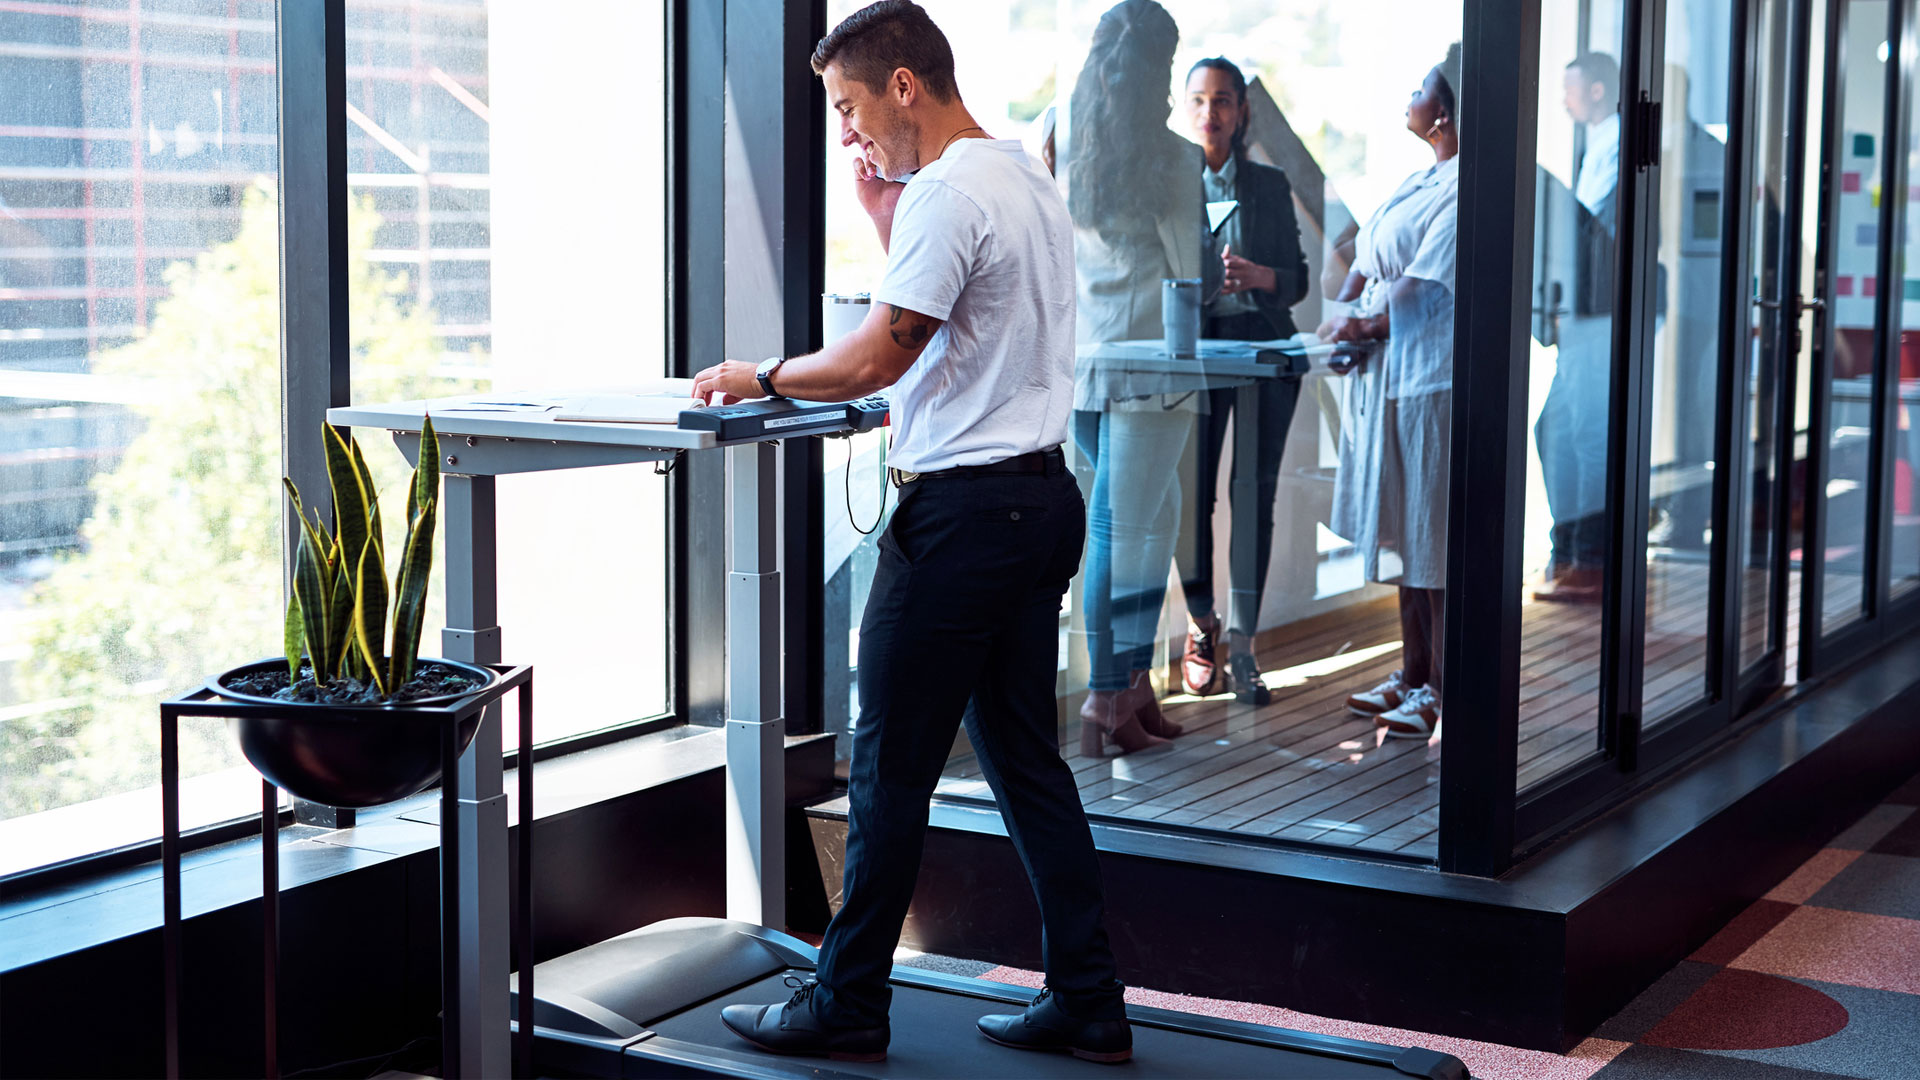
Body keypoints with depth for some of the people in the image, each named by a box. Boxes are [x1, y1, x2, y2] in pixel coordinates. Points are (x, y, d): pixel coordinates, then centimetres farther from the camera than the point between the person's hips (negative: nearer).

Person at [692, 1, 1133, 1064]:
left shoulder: (947, 194, -14)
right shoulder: (1026, 178, 16)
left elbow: (875, 359, -17)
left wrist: (760, 375, -2)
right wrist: (885, 215, 17)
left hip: (964, 509, -10)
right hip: (1042, 496, 10)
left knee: (890, 768, 0)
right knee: (1024, 754, 13)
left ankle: (847, 1006, 10)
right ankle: (1086, 1002, 16)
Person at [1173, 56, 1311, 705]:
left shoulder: (1271, 186, 11)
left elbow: (1298, 280, 8)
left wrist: (1257, 275, -12)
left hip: (1263, 343, 1)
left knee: (1255, 495, -3)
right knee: (1190, 492, -8)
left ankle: (1241, 648, 3)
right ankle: (1201, 622, 16)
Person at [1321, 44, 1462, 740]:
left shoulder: (1467, 189, -15)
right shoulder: (1421, 180, 16)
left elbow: (1424, 287, -20)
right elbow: (1367, 254, 18)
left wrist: (1363, 324, -9)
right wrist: (1342, 312, 3)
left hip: (1436, 382, -10)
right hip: (1392, 377, 10)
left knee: (1437, 542, -3)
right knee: (1406, 532, 14)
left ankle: (1442, 690, 4)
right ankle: (1413, 674, 24)